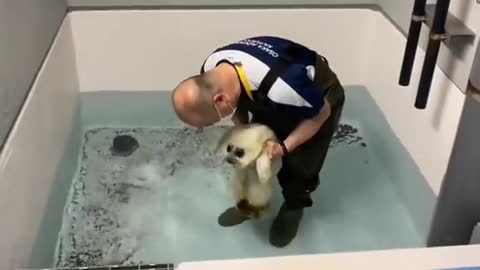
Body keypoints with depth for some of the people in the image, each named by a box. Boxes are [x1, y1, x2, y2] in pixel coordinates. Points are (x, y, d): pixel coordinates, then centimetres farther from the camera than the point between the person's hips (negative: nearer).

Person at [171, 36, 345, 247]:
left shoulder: (280, 87, -46)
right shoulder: (211, 69, -25)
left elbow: (322, 113, -26)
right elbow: (240, 98, -2)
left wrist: (284, 147, -30)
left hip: (320, 95, -5)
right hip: (272, 97, 6)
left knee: (299, 166, -3)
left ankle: (294, 207, 26)